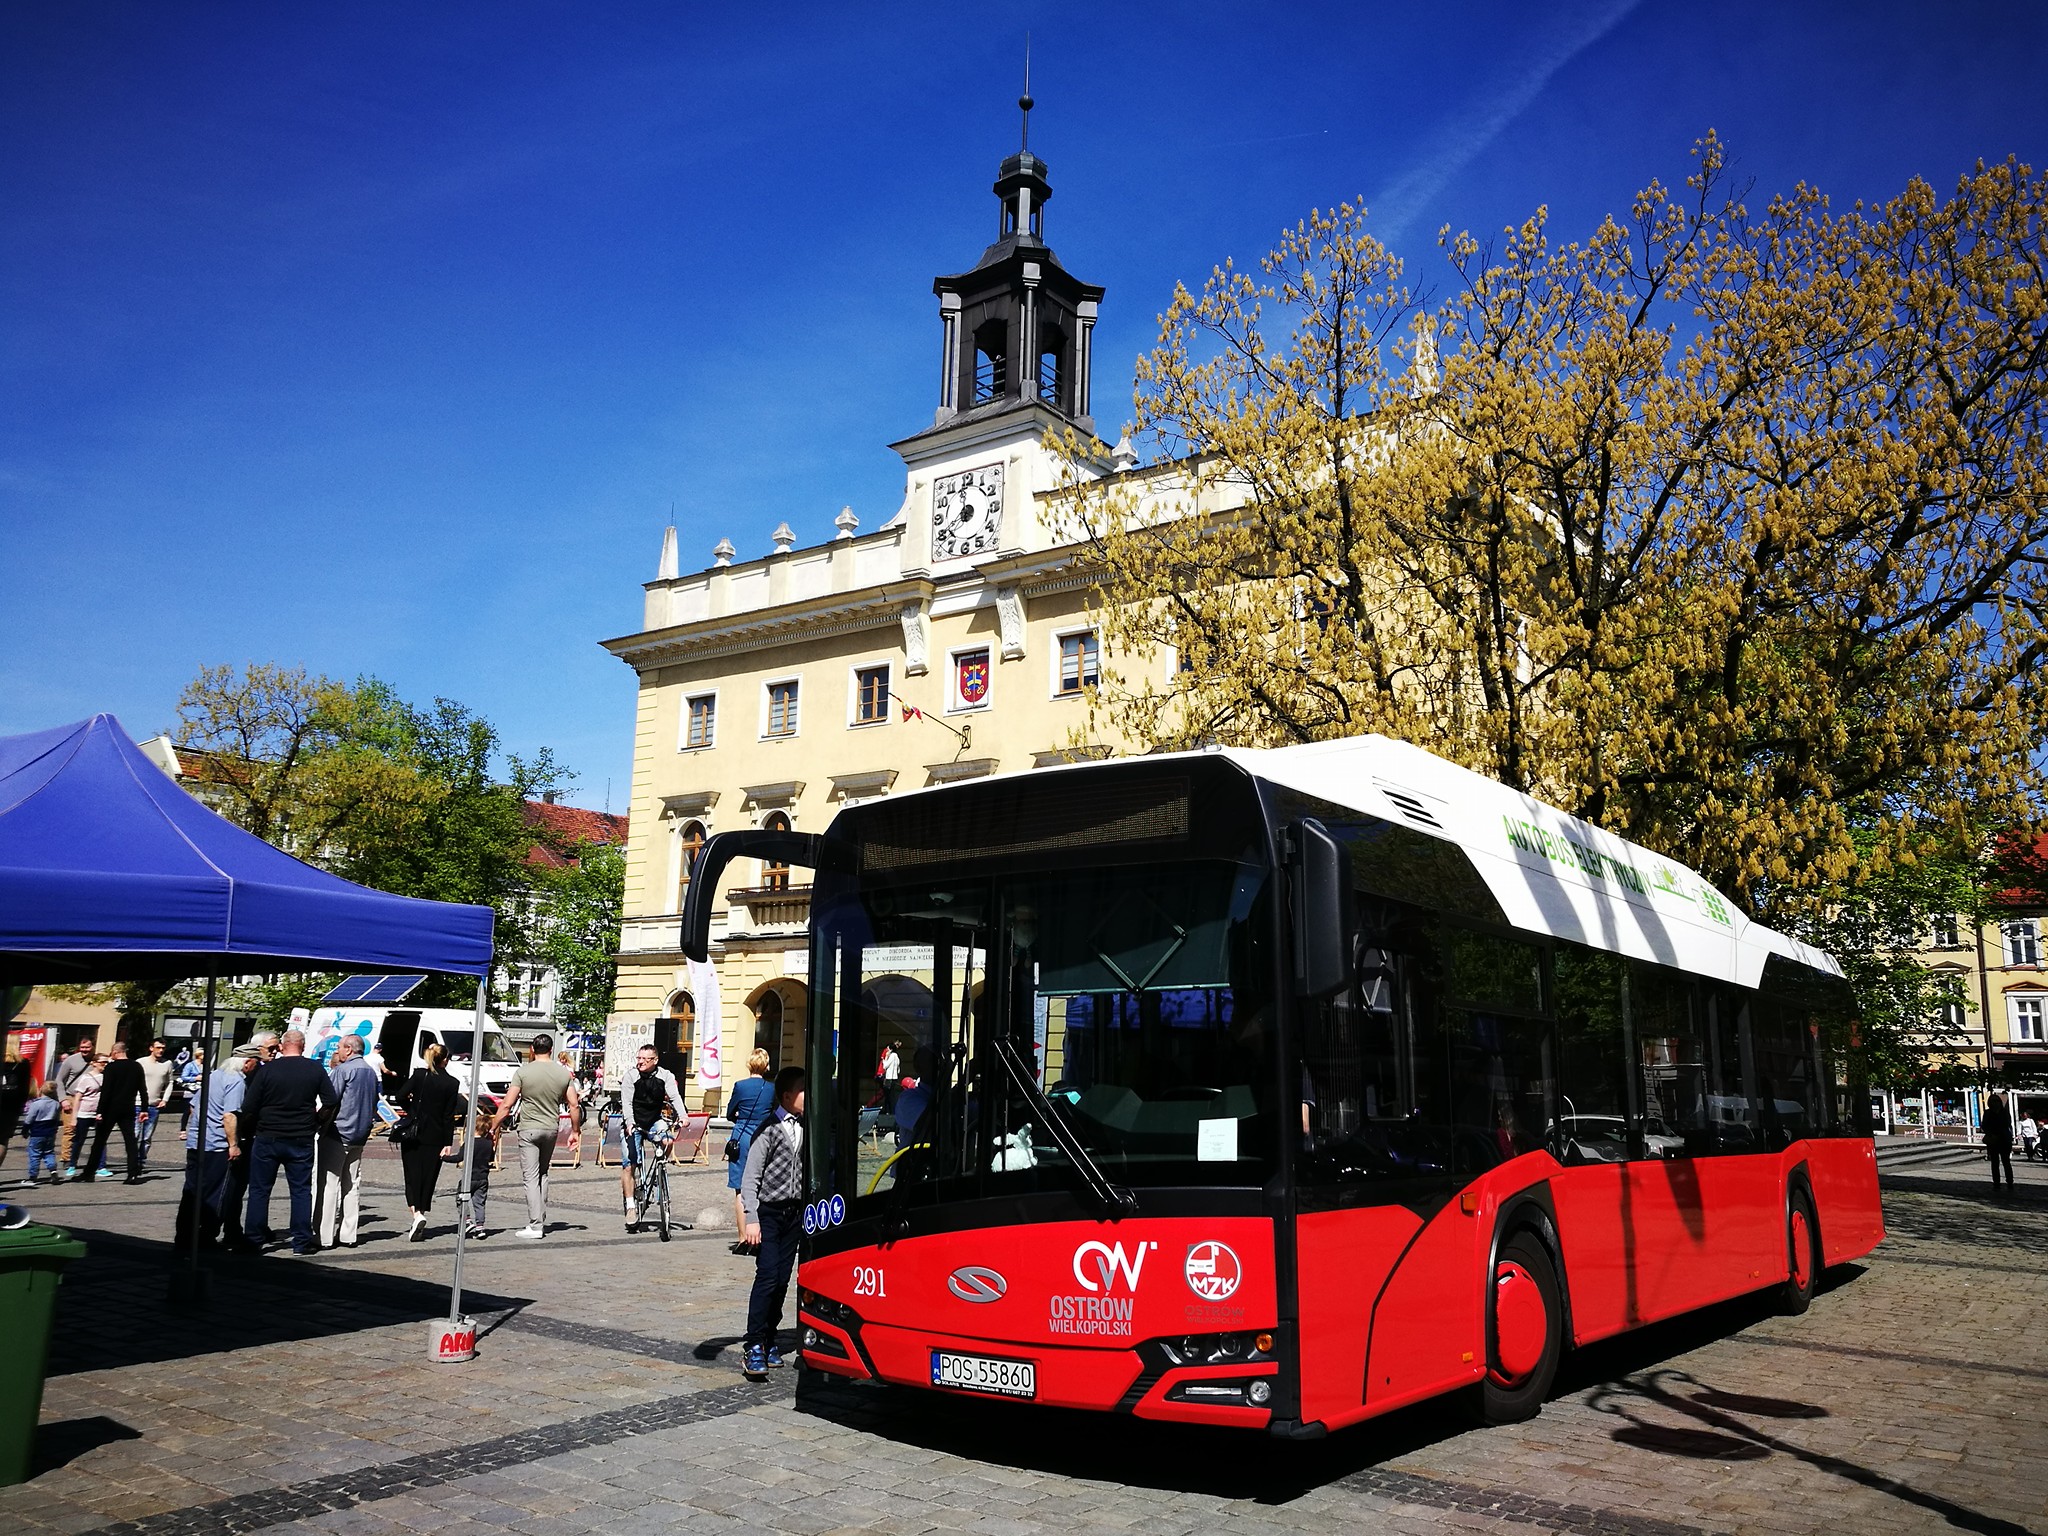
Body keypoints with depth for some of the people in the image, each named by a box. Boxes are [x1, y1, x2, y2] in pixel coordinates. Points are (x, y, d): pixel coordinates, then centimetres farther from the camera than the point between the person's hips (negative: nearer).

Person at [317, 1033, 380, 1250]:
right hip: (360, 1135, 7)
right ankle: (348, 1234, 12)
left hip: (338, 1134, -7)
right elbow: (374, 1104, 19)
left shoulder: (342, 1070, -11)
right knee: (352, 1185, 10)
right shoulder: (371, 1072, 13)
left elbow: (330, 1102, -13)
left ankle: (325, 1236, -4)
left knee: (329, 1184, -4)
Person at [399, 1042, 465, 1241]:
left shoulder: (419, 1074, -3)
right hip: (435, 1137, 0)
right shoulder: (451, 1083, -3)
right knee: (428, 1178, 8)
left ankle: (417, 1214, -19)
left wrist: (411, 1109, 12)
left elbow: (401, 1097, -10)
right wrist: (448, 1143, -2)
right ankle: (420, 1224, 12)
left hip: (413, 1134, 0)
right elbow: (449, 1115, -4)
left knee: (412, 1175, 2)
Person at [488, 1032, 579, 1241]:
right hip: (551, 1129, 4)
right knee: (542, 1174, 18)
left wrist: (493, 1129, 0)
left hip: (529, 1129, -4)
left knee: (531, 1177, -2)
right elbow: (574, 1105, 3)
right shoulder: (563, 1073, 1)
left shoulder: (523, 1072, -8)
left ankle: (535, 1226, -6)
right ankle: (541, 1220, 20)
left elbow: (507, 1105, -9)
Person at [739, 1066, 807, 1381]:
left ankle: (769, 1341, 17)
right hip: (769, 1212, -6)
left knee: (782, 1280, 7)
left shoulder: (805, 1130, 7)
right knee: (768, 1276, -13)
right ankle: (754, 1349, -9)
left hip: (794, 1213, 6)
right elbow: (750, 1178, -11)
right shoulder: (771, 1130, -11)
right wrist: (752, 1219, -16)